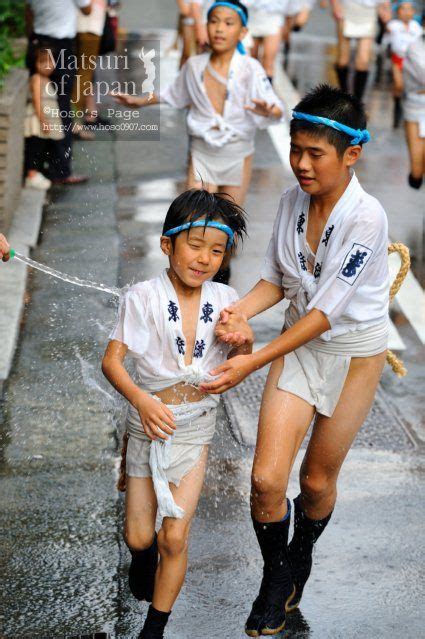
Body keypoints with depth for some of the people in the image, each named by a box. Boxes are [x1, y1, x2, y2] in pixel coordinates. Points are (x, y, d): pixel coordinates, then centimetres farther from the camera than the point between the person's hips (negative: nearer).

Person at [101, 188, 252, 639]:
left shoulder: (223, 300, -3)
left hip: (196, 424, 1)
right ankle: (143, 555, 45)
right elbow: (112, 360, -14)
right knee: (138, 536, 6)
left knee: (175, 537, -3)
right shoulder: (143, 297, -13)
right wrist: (141, 400, -30)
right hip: (149, 420, -1)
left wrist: (244, 340, -14)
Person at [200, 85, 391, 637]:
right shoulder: (291, 202, -8)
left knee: (317, 480, 13)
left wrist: (254, 363, -29)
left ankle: (300, 561, 45)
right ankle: (275, 581, 21)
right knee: (267, 478, -6)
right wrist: (240, 311, -18)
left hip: (354, 353, -4)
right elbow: (277, 280, 4)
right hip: (299, 342, 4)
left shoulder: (365, 218, -27)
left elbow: (325, 311, -27)